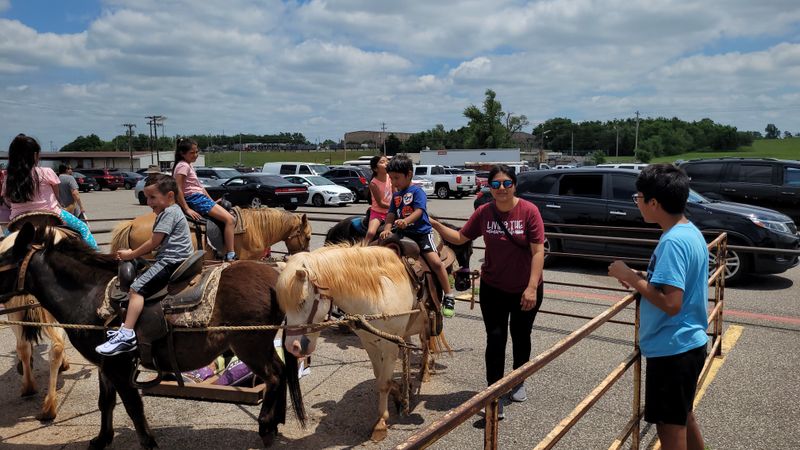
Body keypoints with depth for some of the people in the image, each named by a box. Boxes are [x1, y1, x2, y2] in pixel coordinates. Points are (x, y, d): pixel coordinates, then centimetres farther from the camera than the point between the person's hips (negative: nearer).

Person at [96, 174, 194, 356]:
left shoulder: (169, 212, -11)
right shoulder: (169, 212, 21)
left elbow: (153, 243, -14)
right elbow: (157, 244, 19)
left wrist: (131, 255, -1)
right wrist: (133, 253, 8)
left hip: (171, 262, -11)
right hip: (170, 259, 11)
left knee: (137, 288, -17)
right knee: (136, 280, 16)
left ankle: (127, 336, -21)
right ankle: (126, 328, 19)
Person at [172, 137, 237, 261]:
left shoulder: (188, 166, 19)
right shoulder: (183, 166, -11)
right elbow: (178, 189, -20)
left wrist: (212, 202, 16)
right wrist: (187, 209, -21)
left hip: (200, 198, 10)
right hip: (195, 199, -10)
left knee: (228, 218, 10)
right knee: (229, 219, -17)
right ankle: (230, 255, -20)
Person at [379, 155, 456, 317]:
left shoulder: (417, 191, -4)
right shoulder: (396, 195, 15)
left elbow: (418, 211, -18)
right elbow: (391, 214, 6)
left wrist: (406, 221, -38)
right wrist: (387, 229, -14)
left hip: (422, 232, -7)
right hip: (403, 234, 7)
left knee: (435, 262, -20)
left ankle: (448, 297, -8)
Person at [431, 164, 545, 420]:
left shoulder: (529, 211, -15)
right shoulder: (483, 213, -6)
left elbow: (538, 251, -17)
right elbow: (460, 238, 4)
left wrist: (532, 287, -22)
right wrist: (436, 225, -10)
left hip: (525, 290, -1)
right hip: (493, 289, 1)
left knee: (521, 337, 17)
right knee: (495, 339, -2)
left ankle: (518, 382, 41)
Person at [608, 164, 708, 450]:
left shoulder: (673, 241, -24)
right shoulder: (691, 232, 7)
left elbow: (670, 303, -29)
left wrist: (631, 277, -19)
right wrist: (641, 279, 6)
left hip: (672, 349, -10)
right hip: (687, 344, 10)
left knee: (669, 426, 4)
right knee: (683, 417, 25)